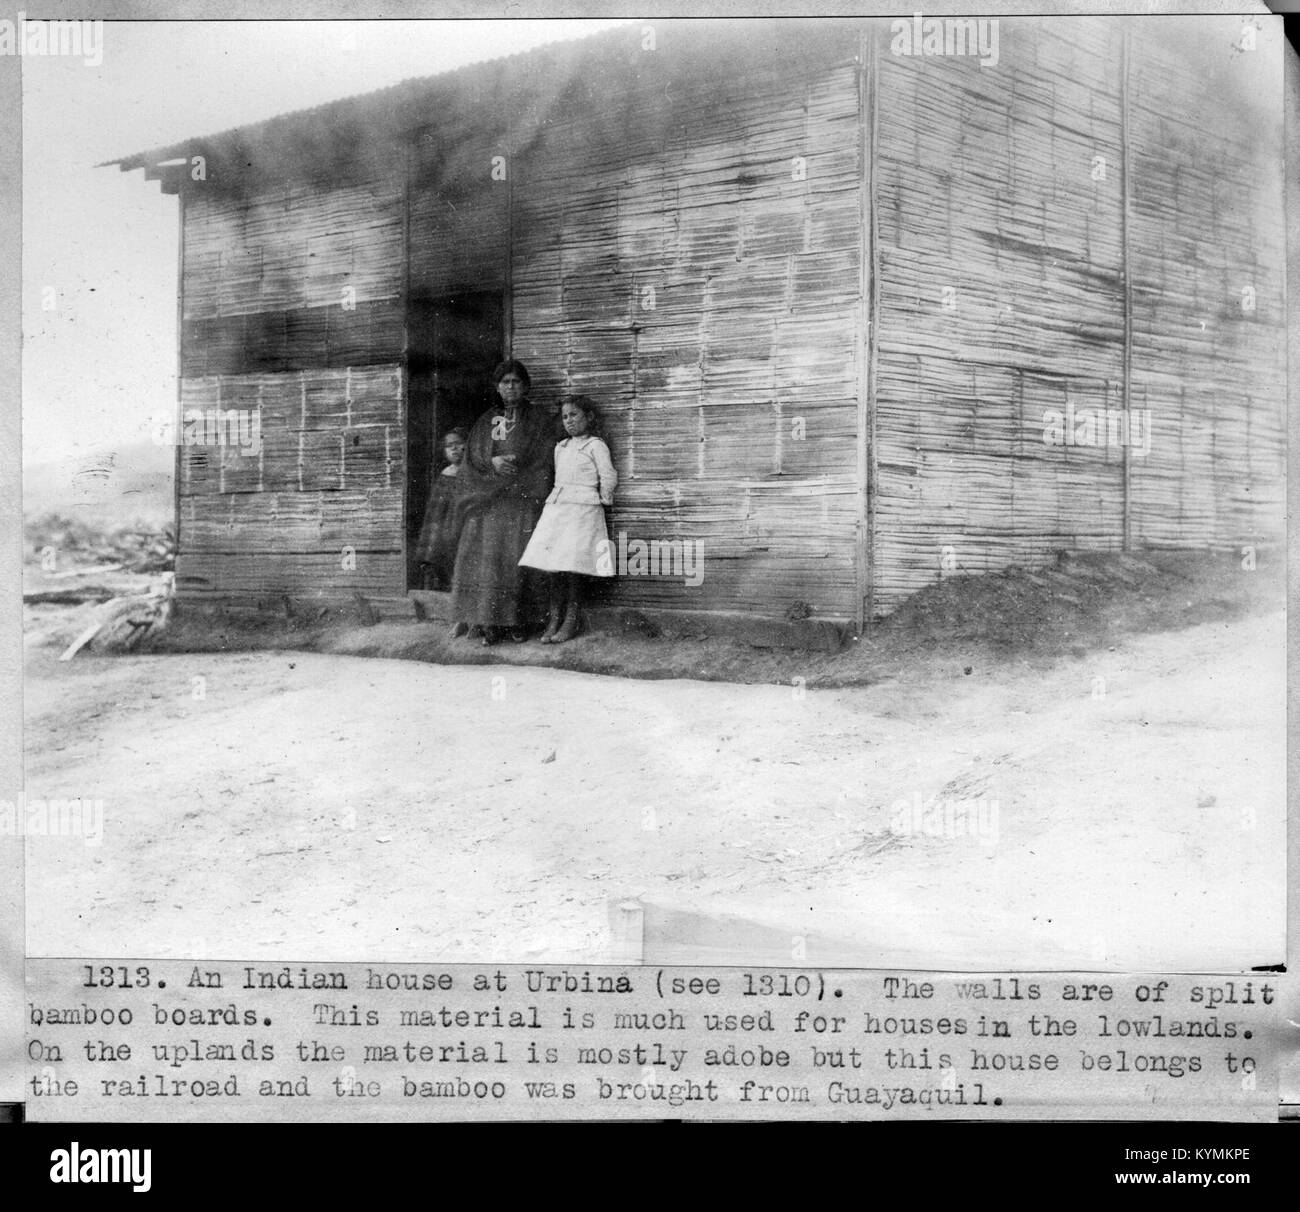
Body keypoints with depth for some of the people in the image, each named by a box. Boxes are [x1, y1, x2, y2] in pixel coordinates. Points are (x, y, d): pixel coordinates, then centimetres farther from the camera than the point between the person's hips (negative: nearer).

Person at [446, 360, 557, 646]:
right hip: (486, 502, 3)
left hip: (522, 501, -3)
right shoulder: (486, 421, 20)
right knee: (485, 557, -8)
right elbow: (473, 456, 11)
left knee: (517, 559, -12)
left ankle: (517, 622, -8)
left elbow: (543, 458, 0)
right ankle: (488, 622, -8)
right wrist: (493, 463, -8)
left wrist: (512, 463, -10)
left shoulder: (539, 420, 10)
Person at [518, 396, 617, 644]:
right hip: (556, 507, 6)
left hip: (582, 510, -6)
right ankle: (555, 617, 3)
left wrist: (602, 500, 4)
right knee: (551, 566, -3)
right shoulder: (560, 448, 20)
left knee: (572, 564, -11)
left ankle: (572, 619, -4)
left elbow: (609, 478, -2)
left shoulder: (595, 445, 0)